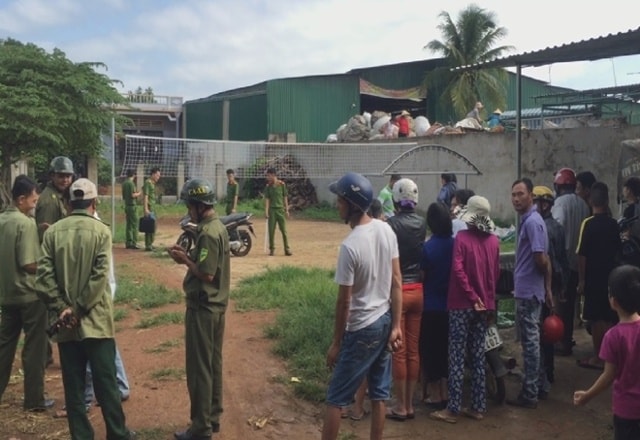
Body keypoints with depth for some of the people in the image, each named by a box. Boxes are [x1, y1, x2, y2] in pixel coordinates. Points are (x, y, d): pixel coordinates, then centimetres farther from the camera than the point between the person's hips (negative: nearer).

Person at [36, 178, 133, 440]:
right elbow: (100, 277, -14)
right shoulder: (101, 231, -6)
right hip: (95, 320, -2)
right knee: (105, 383, 7)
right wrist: (78, 310, -9)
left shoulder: (53, 231, 1)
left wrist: (61, 308, -5)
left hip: (65, 324, 2)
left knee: (73, 386, 10)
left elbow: (43, 276, -7)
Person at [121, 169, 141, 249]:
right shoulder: (131, 183, -13)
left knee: (129, 225, 11)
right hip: (132, 205, -8)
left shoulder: (124, 183, 13)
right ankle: (134, 243, -8)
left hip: (127, 205, 8)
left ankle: (128, 243, 12)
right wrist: (138, 193, 0)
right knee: (135, 225, -6)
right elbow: (132, 195, -19)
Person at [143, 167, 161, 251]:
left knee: (152, 227, 14)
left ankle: (150, 244, 22)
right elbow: (145, 196, -18)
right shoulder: (147, 183, -12)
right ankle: (148, 245, -6)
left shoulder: (152, 183, 17)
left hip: (153, 208, 10)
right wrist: (146, 209, -24)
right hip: (149, 208, -10)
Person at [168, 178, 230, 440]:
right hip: (216, 305, 10)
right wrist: (189, 255, 6)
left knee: (199, 369, -1)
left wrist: (185, 260, -10)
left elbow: (207, 273, -24)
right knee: (213, 364, 17)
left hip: (203, 308, -10)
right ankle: (212, 418, 28)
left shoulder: (207, 233, -21)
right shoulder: (218, 227, 10)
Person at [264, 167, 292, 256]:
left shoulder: (282, 184, -1)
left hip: (281, 209, -1)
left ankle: (287, 249, 5)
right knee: (271, 231, 3)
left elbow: (285, 197, 4)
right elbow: (267, 199, -1)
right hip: (272, 210, 1)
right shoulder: (268, 186, 1)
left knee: (284, 230, 0)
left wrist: (287, 210, 3)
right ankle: (272, 249, 12)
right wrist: (266, 211, -10)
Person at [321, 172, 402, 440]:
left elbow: (344, 301, -18)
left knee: (336, 398, 4)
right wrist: (396, 326, 6)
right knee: (379, 393, 16)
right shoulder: (386, 230, -2)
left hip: (362, 329, -7)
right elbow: (396, 281, 2)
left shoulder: (350, 246, -24)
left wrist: (336, 343, -7)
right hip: (385, 321, 7)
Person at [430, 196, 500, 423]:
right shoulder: (494, 241, 5)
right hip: (485, 305, 5)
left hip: (462, 305, -5)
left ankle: (453, 409, 5)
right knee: (478, 356, 12)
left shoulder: (462, 237, -11)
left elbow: (458, 270, -18)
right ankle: (478, 407, 18)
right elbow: (496, 273, 10)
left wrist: (473, 297, -12)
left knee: (457, 356, 0)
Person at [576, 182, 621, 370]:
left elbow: (582, 255, -15)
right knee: (609, 318, 12)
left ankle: (598, 358, 8)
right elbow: (617, 252, 10)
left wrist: (581, 280, -9)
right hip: (610, 277, 5)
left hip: (593, 278, -5)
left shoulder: (588, 224, -13)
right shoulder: (613, 224, 1)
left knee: (595, 319, 3)